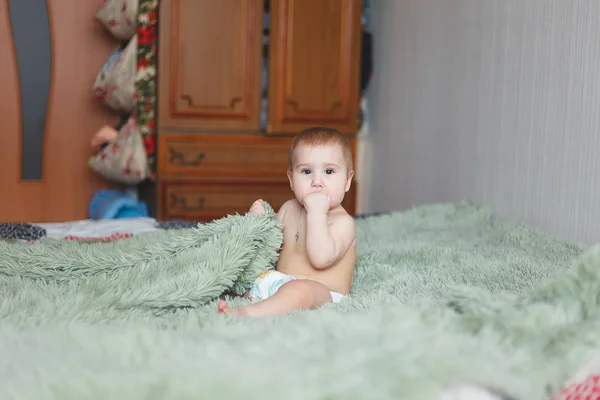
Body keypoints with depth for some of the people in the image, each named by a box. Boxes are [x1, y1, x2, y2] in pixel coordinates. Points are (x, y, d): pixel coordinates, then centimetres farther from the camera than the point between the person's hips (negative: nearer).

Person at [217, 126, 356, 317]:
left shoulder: (343, 222, -9)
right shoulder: (289, 209, 13)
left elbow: (321, 258, -26)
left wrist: (316, 213, -25)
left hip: (320, 293, -9)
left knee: (299, 289, -41)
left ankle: (247, 313, -53)